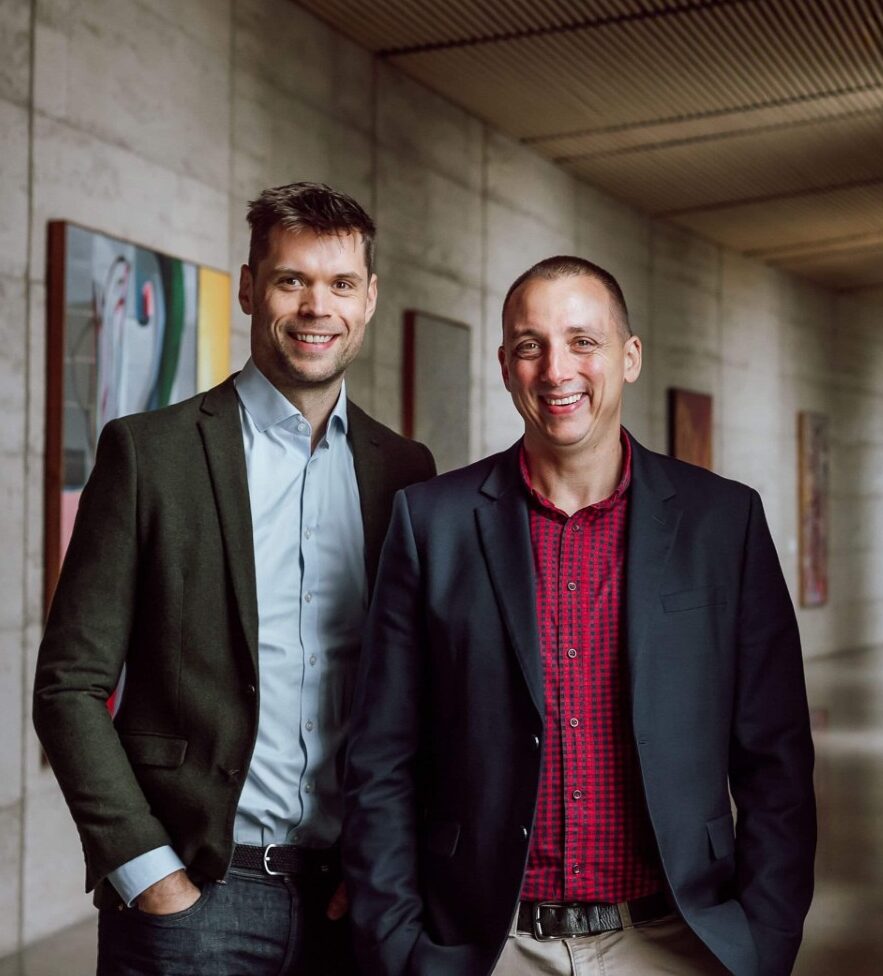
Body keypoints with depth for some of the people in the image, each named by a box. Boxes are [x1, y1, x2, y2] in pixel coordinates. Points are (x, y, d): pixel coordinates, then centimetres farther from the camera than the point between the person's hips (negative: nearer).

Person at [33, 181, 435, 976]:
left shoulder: (406, 471, 5)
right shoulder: (148, 450, -4)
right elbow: (70, 685, -5)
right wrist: (147, 873, -11)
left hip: (349, 897, 3)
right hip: (189, 893, -3)